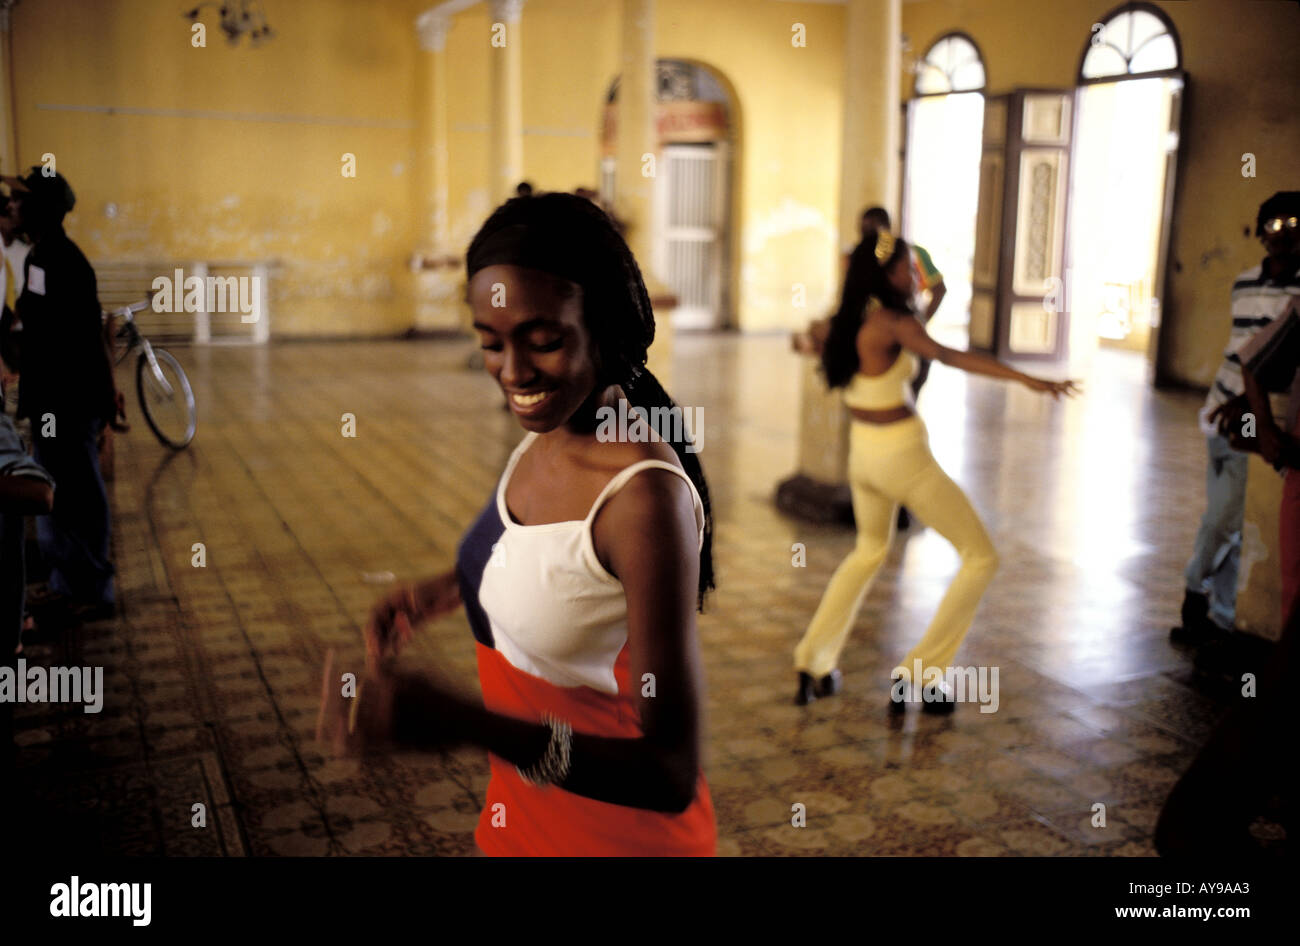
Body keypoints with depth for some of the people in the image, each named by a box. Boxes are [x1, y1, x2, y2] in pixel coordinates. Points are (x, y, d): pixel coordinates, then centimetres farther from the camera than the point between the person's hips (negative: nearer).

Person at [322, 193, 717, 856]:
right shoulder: (544, 432, -7)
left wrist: (463, 722, -39)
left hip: (618, 829, -7)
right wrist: (436, 593, 2)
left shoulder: (646, 495, -30)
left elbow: (674, 774, -29)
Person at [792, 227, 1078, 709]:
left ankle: (813, 664, 28)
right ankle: (918, 676, 6)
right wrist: (1026, 379, -44)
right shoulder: (891, 322, -19)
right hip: (902, 456, -8)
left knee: (869, 550, 32)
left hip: (862, 452, 8)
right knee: (981, 558, 7)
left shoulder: (848, 322, 4)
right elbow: (951, 356, -36)